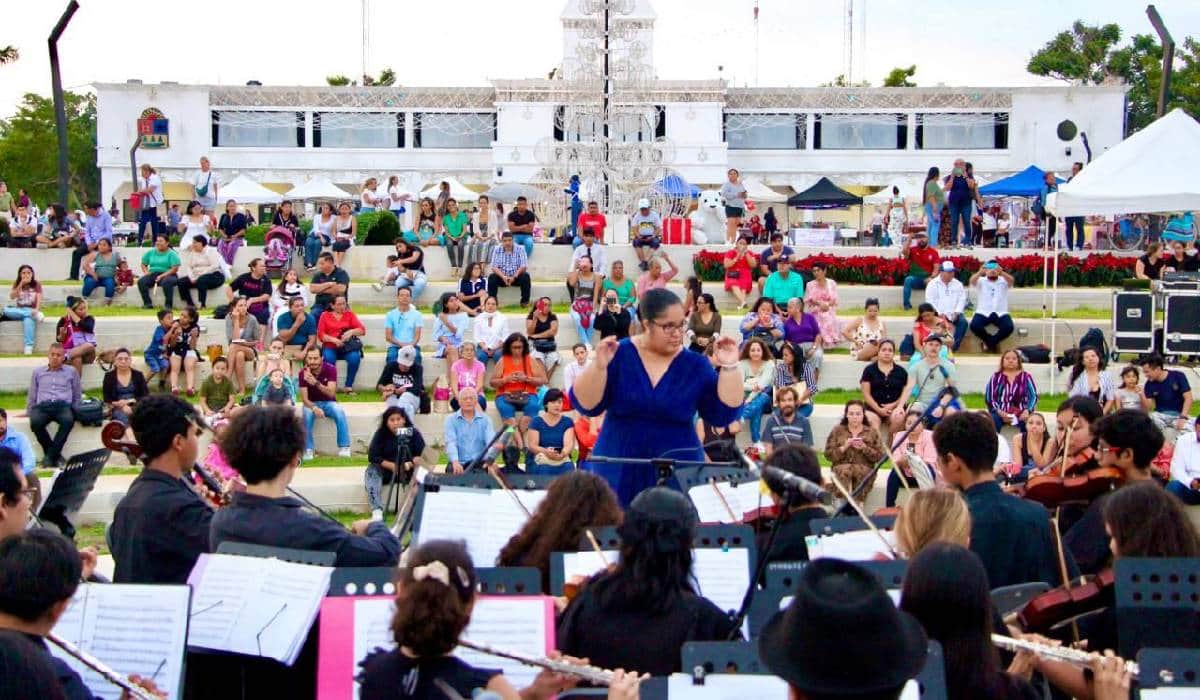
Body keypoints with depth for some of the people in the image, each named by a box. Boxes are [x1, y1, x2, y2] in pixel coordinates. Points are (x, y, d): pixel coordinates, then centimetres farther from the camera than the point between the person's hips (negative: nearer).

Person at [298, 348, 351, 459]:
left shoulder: (331, 369, -16)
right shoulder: (303, 372, -13)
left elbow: (331, 393, -26)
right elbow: (304, 398, -16)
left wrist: (316, 382, -43)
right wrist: (314, 408, -38)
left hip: (328, 403, 0)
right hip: (312, 403, 0)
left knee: (340, 412, -31)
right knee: (307, 413, -34)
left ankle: (344, 447, -23)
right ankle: (308, 450, -26)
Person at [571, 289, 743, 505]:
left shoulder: (696, 365, 0)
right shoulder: (619, 355, -4)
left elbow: (723, 415, -5)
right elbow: (585, 405, -9)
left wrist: (729, 367, -12)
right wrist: (599, 366, -24)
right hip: (619, 474, 0)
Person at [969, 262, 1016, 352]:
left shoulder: (1003, 281, 9)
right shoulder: (981, 281, 8)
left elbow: (1011, 280, -14)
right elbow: (972, 281, -15)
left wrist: (1001, 272, -35)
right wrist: (981, 272, -36)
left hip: (1000, 313, 0)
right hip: (983, 312, 0)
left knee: (1009, 327, -29)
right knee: (974, 326, -30)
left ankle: (988, 342, -4)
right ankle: (993, 343, -2)